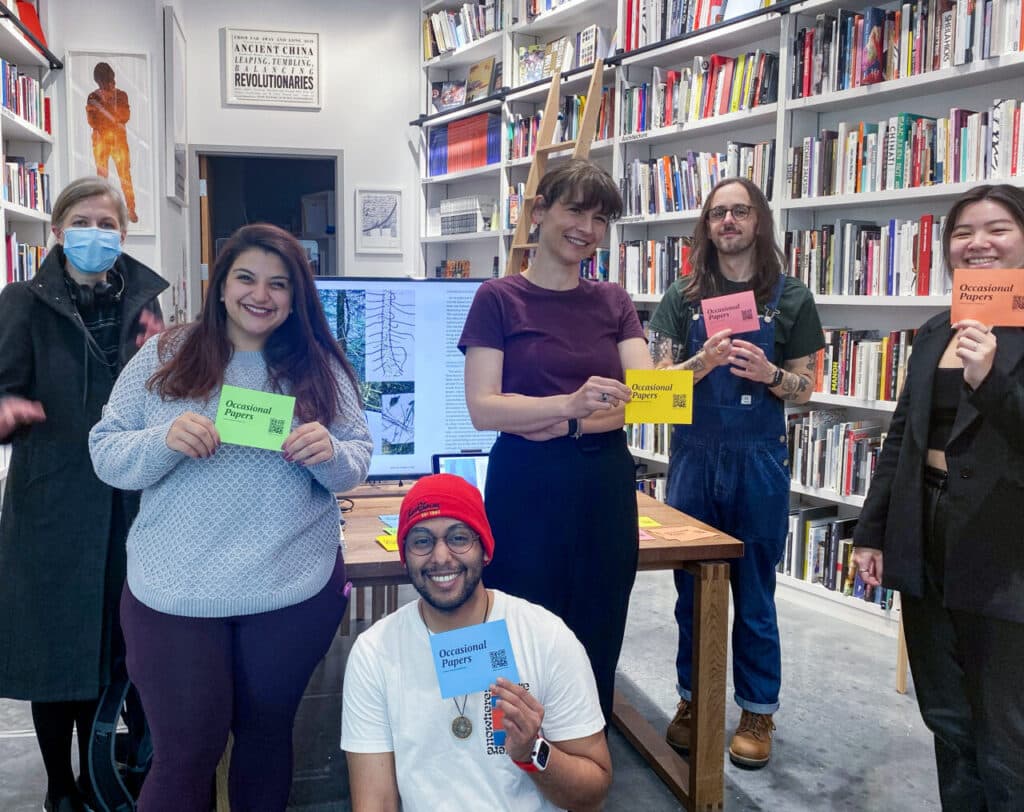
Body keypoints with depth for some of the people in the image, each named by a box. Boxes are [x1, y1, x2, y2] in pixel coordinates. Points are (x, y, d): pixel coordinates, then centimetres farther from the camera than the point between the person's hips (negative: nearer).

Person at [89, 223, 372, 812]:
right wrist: (165, 442, -20)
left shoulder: (322, 368, 3)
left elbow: (357, 464, 4)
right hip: (176, 596, -1)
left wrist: (329, 453, -18)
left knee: (268, 734, 18)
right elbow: (105, 454, 0)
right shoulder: (163, 358, 1)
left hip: (296, 593, 1)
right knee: (186, 753, 5)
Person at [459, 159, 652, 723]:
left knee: (597, 645, 12)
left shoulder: (613, 302, 9)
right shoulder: (499, 299, -2)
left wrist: (570, 425, -20)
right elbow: (483, 408, -12)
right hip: (527, 488, -3)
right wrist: (571, 401, -27)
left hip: (604, 486, 4)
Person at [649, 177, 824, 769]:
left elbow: (804, 390, 3)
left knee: (754, 591, 7)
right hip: (694, 454, 2)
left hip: (758, 457, -1)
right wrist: (704, 361, -19)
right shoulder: (684, 296, 3)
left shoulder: (790, 297, 0)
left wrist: (769, 373, -18)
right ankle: (692, 697, 28)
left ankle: (758, 711, 23)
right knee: (692, 585, 11)